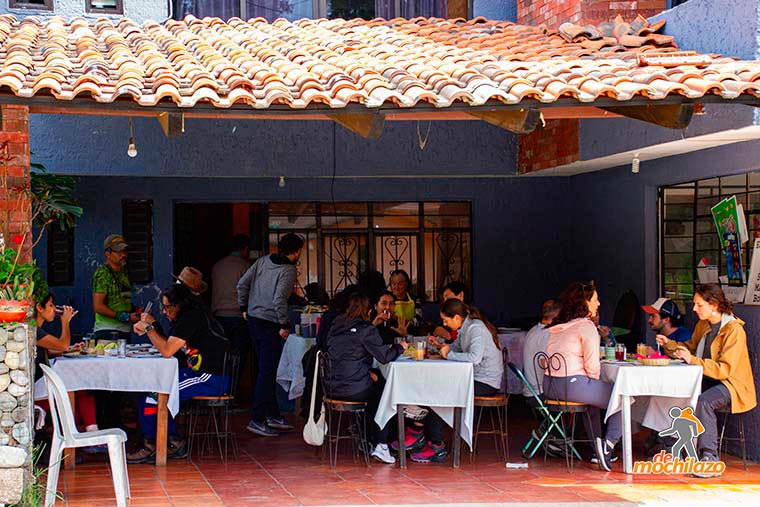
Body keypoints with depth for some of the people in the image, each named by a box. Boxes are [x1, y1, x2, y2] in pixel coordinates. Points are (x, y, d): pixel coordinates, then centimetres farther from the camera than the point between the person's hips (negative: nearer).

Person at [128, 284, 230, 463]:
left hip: (212, 379, -11)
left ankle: (149, 447, 3)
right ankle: (174, 442, 13)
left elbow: (167, 351, -17)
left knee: (151, 394, -9)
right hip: (198, 372, 11)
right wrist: (153, 325, 9)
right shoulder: (189, 317, 16)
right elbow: (167, 346, 19)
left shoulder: (191, 318, -15)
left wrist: (149, 328, -7)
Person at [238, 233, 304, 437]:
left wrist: (244, 308, 17)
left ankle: (273, 414, 24)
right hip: (270, 324, -8)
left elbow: (242, 284, 7)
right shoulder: (289, 271, -13)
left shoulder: (263, 261, 7)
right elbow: (279, 299, -23)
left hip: (253, 320, 8)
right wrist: (284, 325, -13)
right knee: (267, 372, -4)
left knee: (266, 369, 16)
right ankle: (258, 419, -4)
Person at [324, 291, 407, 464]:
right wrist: (400, 347, 9)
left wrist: (367, 372, 15)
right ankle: (380, 446, 16)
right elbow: (385, 356, -10)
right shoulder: (366, 330, -11)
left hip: (332, 387, 7)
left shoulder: (335, 327, 10)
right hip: (354, 389, -7)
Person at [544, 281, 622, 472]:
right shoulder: (586, 326, -10)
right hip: (573, 384, -9)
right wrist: (594, 382, 7)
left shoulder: (557, 325, 15)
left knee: (593, 397, 35)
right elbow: (592, 365, -12)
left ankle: (597, 449, 35)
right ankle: (609, 443, -6)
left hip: (550, 386, 9)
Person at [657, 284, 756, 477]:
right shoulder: (703, 325, 7)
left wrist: (693, 360, -28)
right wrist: (669, 344, 6)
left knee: (703, 401, -35)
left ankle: (710, 457, -32)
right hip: (708, 380, 8)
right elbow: (691, 346, 23)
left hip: (733, 384, -8)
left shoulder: (734, 330, -18)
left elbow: (725, 369, -24)